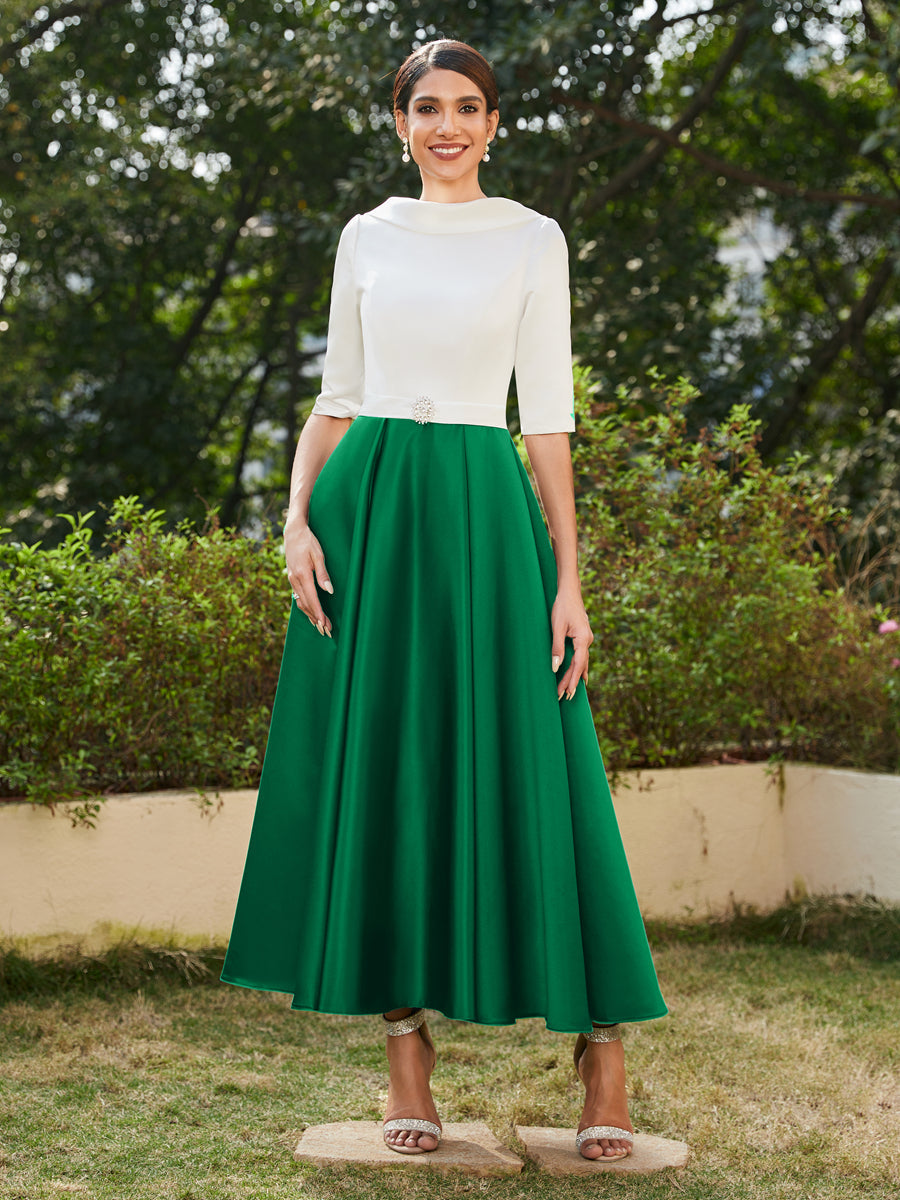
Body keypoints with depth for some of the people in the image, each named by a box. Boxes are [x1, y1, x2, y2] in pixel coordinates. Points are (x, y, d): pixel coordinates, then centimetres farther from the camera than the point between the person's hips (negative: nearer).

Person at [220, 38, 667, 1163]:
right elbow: (334, 397, 13)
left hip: (482, 510, -3)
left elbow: (548, 416, 1)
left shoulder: (532, 240, 4)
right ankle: (407, 1050, 9)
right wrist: (298, 519, -2)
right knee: (378, 767, 1)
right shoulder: (367, 237, 11)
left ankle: (599, 1042, 7)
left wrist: (568, 582, -5)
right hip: (366, 510, 3)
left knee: (519, 768, -4)